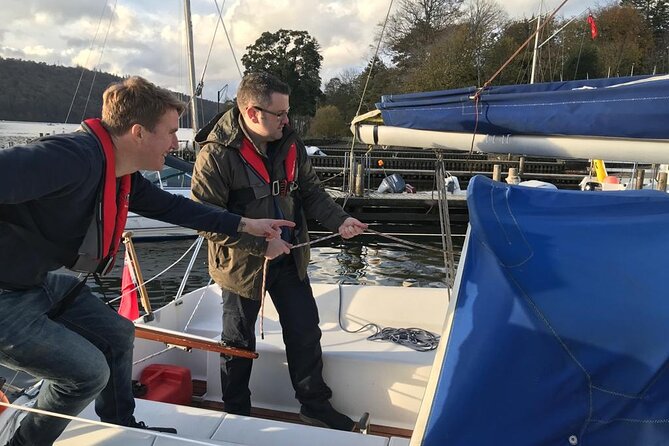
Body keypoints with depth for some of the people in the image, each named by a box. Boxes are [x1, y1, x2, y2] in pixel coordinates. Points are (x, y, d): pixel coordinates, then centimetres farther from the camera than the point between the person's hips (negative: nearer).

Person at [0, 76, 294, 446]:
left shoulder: (123, 173, 1)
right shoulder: (73, 158, -30)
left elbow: (170, 207, 13)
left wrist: (244, 225, 14)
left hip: (41, 279, 10)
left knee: (117, 335, 15)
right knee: (89, 371, -8)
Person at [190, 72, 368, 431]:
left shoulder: (289, 142, -3)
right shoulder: (216, 155, -22)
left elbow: (310, 191, 6)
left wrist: (338, 220, -10)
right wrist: (260, 245, -24)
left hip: (289, 258, 5)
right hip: (242, 263, -5)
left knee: (305, 333, 14)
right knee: (239, 343, 14)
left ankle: (316, 407, 34)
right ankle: (237, 413, 37)